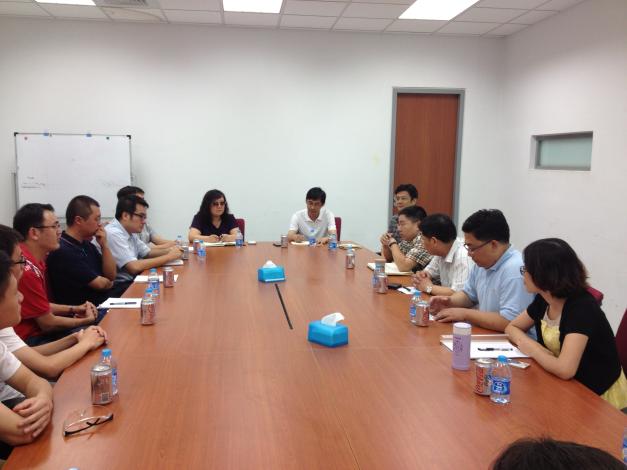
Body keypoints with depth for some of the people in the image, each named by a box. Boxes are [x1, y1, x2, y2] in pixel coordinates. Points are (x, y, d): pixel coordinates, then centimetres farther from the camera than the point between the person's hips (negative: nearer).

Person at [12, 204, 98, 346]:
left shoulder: (35, 260, 6)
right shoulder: (27, 270, -24)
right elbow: (48, 323, -16)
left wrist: (73, 309, 4)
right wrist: (86, 321, -3)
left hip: (37, 331, 9)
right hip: (29, 342, -9)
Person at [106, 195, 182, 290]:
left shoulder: (130, 232, 8)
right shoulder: (113, 233, -20)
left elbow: (147, 252, 20)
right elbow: (134, 267, -26)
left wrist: (169, 251, 0)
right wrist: (168, 257, -18)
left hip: (132, 280, 8)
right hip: (119, 288, -8)